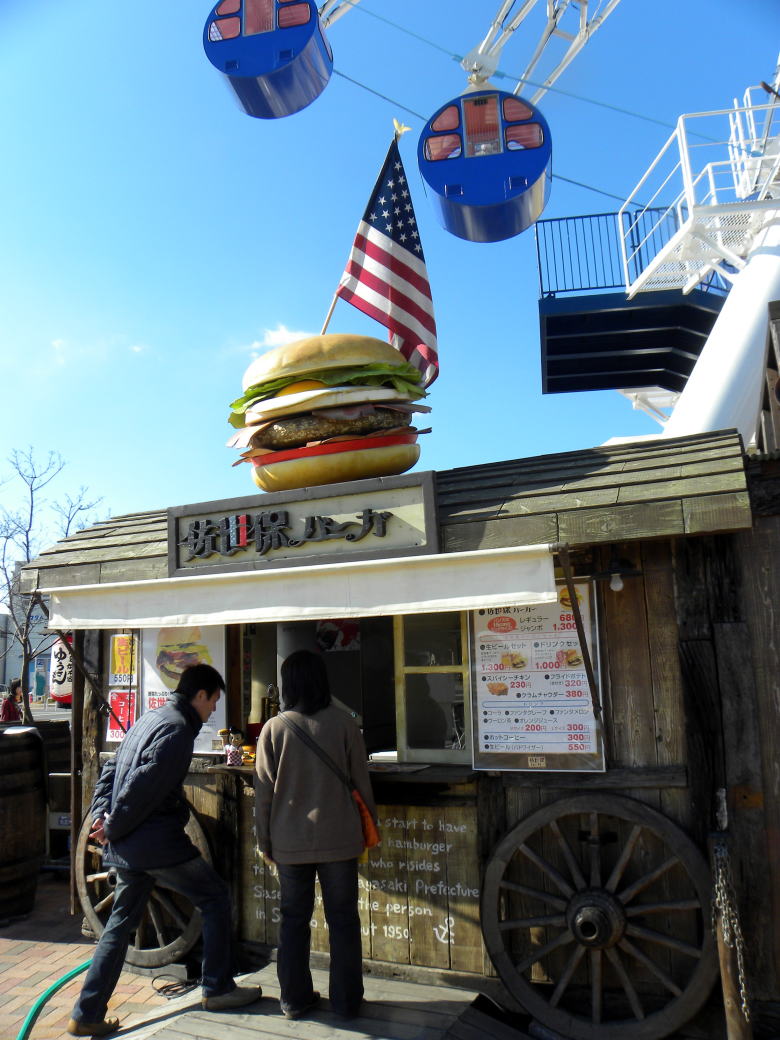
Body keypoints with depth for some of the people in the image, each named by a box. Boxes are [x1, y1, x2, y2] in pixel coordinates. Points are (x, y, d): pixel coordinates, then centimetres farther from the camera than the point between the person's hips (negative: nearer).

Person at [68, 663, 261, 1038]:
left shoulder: (150, 718, 13)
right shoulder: (177, 729, -17)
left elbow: (111, 769, 15)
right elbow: (143, 786, -23)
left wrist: (101, 817, 7)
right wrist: (113, 827, -11)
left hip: (125, 847, 9)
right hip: (157, 842, -9)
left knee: (121, 922, 19)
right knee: (215, 897, 7)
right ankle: (217, 988, 17)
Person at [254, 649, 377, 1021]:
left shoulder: (273, 729, -7)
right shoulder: (343, 724, -8)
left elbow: (263, 792, -2)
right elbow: (362, 783, -2)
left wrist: (264, 841, 9)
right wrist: (368, 827, 12)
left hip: (290, 842, 1)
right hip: (339, 838, -1)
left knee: (293, 919, 15)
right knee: (343, 918, 12)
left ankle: (294, 999, 25)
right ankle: (346, 1000, 20)